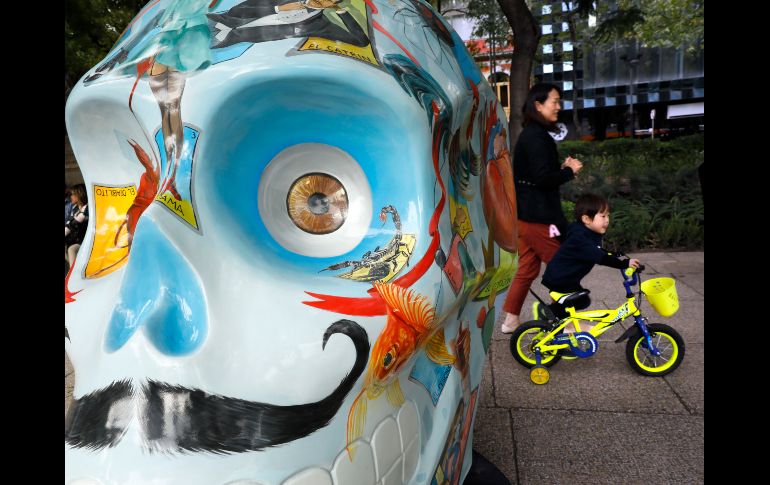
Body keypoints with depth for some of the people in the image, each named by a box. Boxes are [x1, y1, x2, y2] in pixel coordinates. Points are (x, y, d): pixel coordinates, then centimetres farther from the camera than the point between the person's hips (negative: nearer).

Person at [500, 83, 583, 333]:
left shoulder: (529, 134, 15)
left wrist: (562, 168, 5)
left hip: (525, 212, 10)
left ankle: (511, 320, 20)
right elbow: (543, 178, -22)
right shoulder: (538, 136, -16)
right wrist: (569, 171, -8)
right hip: (538, 214, -10)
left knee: (528, 267, 14)